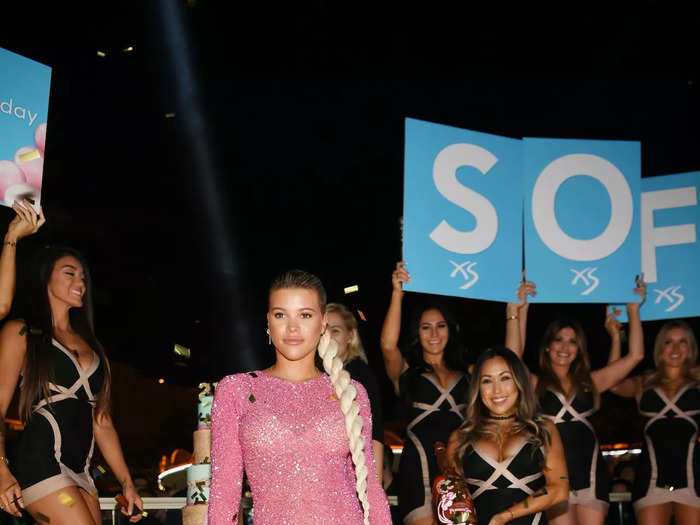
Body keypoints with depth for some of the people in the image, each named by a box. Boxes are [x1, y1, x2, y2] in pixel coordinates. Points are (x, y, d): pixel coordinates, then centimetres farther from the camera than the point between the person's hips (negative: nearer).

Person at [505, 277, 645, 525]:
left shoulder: (588, 383, 15)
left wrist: (633, 311, 12)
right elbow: (513, 357, -14)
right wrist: (516, 310, -19)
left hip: (590, 475, 3)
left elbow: (635, 356, 13)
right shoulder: (535, 384, 6)